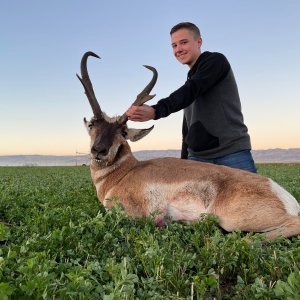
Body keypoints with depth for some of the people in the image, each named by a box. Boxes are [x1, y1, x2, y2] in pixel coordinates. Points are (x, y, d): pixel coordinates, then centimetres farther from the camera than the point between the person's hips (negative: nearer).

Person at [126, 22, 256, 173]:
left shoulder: (216, 60, 0)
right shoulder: (191, 79, 22)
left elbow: (191, 91, -20)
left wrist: (156, 111, -35)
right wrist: (184, 159, 20)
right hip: (197, 157, 6)